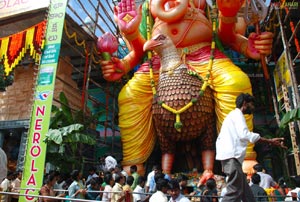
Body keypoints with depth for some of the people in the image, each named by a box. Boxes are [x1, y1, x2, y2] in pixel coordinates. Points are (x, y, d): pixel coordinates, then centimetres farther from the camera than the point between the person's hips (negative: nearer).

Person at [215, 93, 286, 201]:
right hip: (232, 156, -10)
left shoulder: (233, 115, 30)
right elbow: (245, 134, -17)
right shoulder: (237, 113, 0)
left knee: (246, 193, 11)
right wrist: (270, 141, -13)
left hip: (230, 157, 10)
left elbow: (220, 138, 26)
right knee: (234, 193, -14)